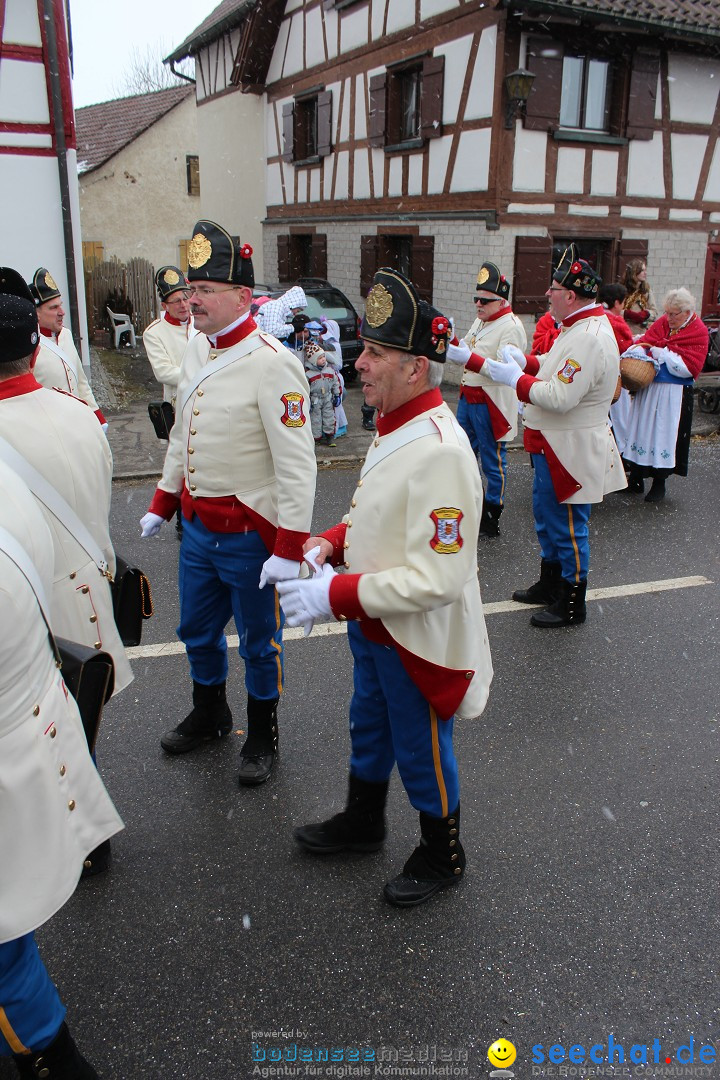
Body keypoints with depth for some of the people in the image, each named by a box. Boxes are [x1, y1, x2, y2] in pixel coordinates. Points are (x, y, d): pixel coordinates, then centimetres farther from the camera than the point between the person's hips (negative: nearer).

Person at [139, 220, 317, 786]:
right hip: (198, 528, 8)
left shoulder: (272, 363, -20)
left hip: (251, 537, -7)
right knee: (197, 632, 23)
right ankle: (209, 714, 48)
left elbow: (297, 464, -22)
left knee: (259, 642, 13)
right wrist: (163, 501, 19)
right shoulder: (197, 350, 5)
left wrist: (289, 549, -23)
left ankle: (263, 733, 36)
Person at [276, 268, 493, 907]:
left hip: (419, 638, -9)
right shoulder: (395, 426, 0)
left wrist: (335, 596, -28)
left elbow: (437, 581, -33)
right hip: (375, 626, 9)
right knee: (369, 731, 28)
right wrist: (331, 543, -3)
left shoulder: (440, 452, -31)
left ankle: (442, 858, 41)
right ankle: (363, 823, 54)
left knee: (421, 754, 14)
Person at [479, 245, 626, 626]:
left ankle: (571, 605, 17)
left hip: (571, 450, -11)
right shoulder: (578, 327, 8)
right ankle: (549, 584, 39)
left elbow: (560, 398, -30)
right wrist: (525, 362, 4)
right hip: (553, 445, 11)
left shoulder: (590, 338, -25)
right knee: (546, 515, 22)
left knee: (568, 526, 2)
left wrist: (516, 379, -18)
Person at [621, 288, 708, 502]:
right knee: (641, 430, 9)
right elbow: (644, 342, 4)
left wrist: (661, 352, -16)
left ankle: (659, 483, 15)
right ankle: (636, 479, 21)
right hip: (647, 389, 5)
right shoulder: (662, 322, 7)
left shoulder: (698, 332, -7)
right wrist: (635, 353, -18)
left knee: (664, 435, 0)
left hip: (672, 395, -5)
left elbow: (688, 367, -15)